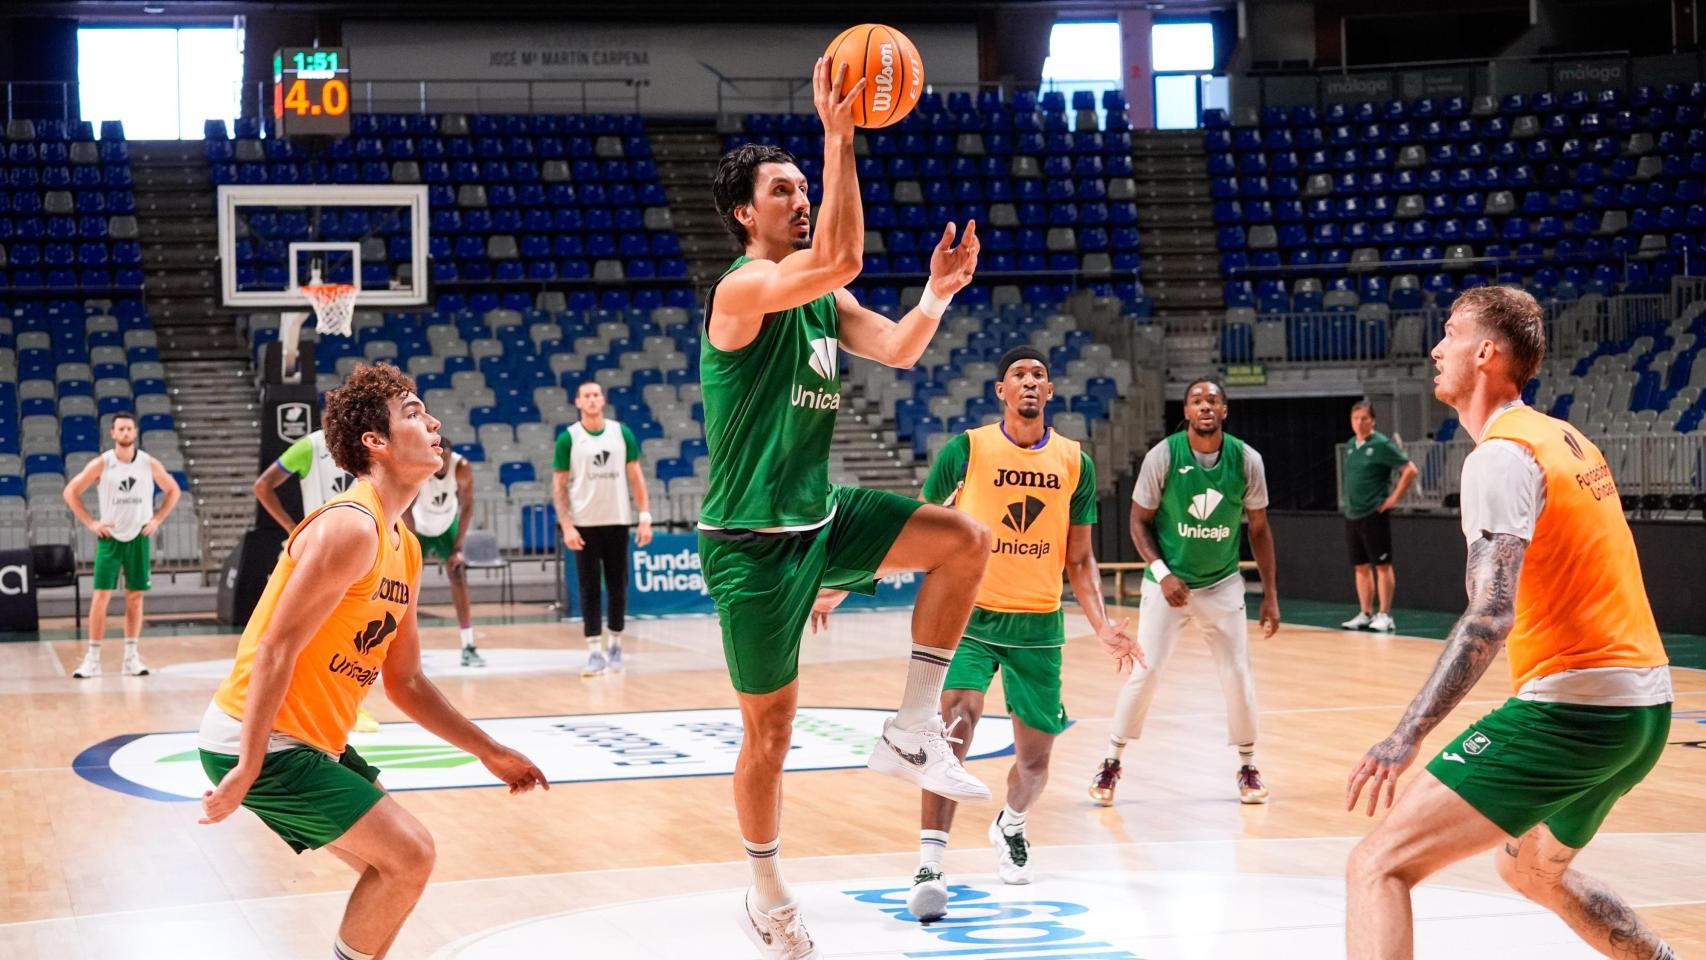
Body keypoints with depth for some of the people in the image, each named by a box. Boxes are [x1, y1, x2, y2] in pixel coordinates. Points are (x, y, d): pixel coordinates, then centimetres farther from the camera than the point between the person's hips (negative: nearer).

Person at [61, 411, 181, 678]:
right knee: (100, 597, -6)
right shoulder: (101, 464, -6)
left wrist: (157, 519, 1)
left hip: (139, 538, 2)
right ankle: (93, 659, -3)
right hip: (110, 538, -2)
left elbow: (173, 490, 11)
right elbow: (70, 492, 0)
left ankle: (131, 657, 9)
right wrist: (90, 523, -5)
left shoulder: (150, 464, -2)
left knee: (135, 598, 3)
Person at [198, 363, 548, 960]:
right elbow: (277, 649, -22)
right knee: (410, 854, -11)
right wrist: (246, 771, -23)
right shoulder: (350, 527, -18)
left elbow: (406, 683, 19)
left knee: (397, 864, 15)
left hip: (312, 743, 10)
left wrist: (488, 752, 18)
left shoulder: (404, 549, 11)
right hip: (259, 741, -10)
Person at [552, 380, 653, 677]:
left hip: (617, 521, 2)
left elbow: (635, 476, 6)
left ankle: (615, 645, 19)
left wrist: (645, 516, -2)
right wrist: (566, 525, -11)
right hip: (584, 524, -2)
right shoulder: (568, 438, -2)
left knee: (618, 586, 6)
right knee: (589, 588, -3)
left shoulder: (622, 433, 4)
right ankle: (595, 651, -2)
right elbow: (559, 485, -2)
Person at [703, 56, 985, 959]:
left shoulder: (822, 300, 9)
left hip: (821, 515, 7)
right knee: (770, 731, 2)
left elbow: (896, 349, 3)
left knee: (965, 540, -8)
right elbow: (839, 259, -36)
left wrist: (939, 291, -13)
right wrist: (839, 135, -37)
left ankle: (911, 730, -2)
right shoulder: (743, 289, -18)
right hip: (752, 541, -7)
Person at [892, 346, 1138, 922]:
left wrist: (1101, 625, -3)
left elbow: (1078, 559, 10)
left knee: (1035, 756, 9)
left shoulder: (1075, 463, 5)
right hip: (971, 614, -3)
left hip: (1039, 624, 3)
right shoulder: (967, 449, -4)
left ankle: (1011, 825, 44)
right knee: (957, 717, -26)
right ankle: (930, 864, -24)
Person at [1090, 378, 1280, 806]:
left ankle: (1248, 766, 19)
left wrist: (1270, 594, 1)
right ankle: (1111, 762, 9)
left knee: (1238, 675, 0)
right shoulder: (1163, 456, -14)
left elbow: (1259, 529, 2)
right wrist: (1162, 573, -18)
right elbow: (1139, 521, -5)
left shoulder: (1246, 460, -8)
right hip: (1168, 582, -2)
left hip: (1222, 585, 2)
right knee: (1145, 671, -7)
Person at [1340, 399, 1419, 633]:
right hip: (1352, 515, 7)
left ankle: (1385, 616, 0)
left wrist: (1394, 498, -12)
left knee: (1382, 565, -3)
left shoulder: (1381, 444, -10)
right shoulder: (1350, 445, 11)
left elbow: (1410, 470, -12)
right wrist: (1350, 500, 14)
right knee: (1361, 567, 10)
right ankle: (1365, 614, 16)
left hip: (1374, 515, -7)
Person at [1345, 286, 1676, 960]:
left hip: (1571, 705, -10)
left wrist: (1407, 737, -29)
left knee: (1378, 867, -14)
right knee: (1532, 869, 34)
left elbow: (1491, 616, -24)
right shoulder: (1570, 441, 16)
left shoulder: (1500, 456, -12)